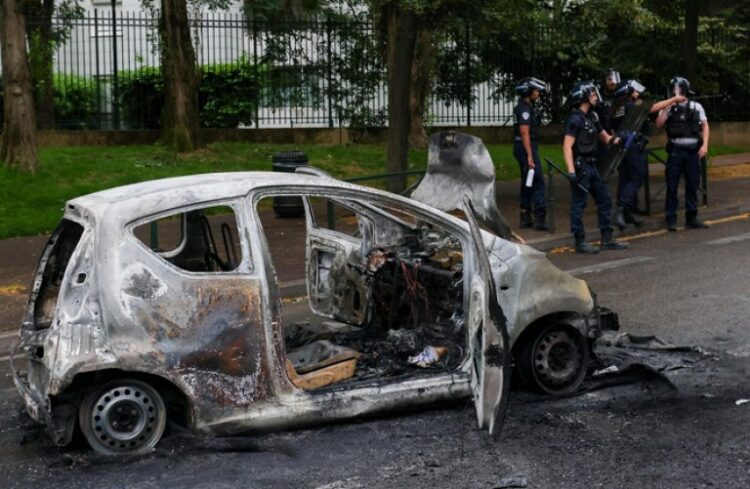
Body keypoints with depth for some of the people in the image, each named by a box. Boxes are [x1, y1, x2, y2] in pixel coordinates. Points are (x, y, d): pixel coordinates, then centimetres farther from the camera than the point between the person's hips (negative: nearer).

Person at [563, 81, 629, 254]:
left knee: (604, 200, 11)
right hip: (580, 166, -9)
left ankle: (607, 239, 18)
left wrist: (613, 139, 0)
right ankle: (580, 241, 5)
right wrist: (571, 171, -29)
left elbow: (603, 136, 24)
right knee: (579, 204, -2)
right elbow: (567, 146, -21)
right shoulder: (575, 119, -13)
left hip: (591, 166, 9)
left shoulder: (592, 116, 13)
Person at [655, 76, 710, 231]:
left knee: (692, 185, 5)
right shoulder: (669, 107, 6)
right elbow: (659, 124, -8)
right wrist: (668, 108, -12)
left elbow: (705, 126, 8)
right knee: (672, 186, -2)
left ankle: (691, 218, 14)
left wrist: (705, 145, -5)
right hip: (675, 150, -1)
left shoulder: (696, 107, 9)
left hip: (693, 150, 2)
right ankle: (671, 219, 3)